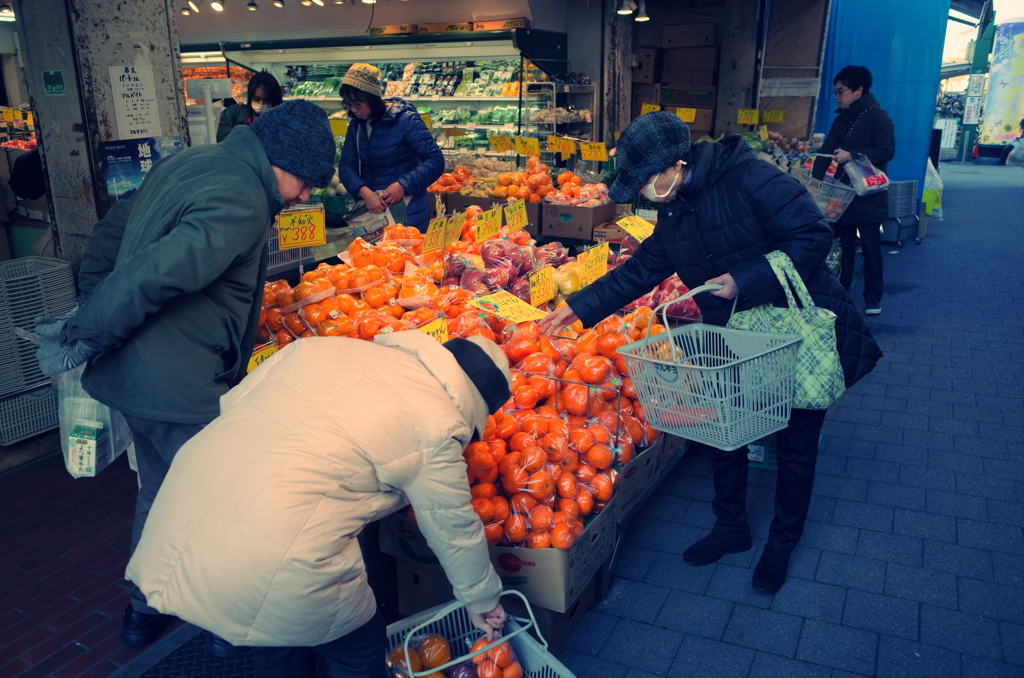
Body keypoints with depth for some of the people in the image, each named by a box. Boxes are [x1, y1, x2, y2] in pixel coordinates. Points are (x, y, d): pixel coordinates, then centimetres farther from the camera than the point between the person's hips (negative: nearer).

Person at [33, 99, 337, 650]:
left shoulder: (183, 164, 10)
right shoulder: (242, 201, -21)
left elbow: (111, 230, 17)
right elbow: (153, 276, -28)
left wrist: (91, 311, 15)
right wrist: (87, 332, -14)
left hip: (131, 373, 10)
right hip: (182, 392, -10)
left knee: (159, 491, 26)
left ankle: (144, 608, 45)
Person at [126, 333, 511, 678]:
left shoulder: (319, 346, 10)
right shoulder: (435, 425, -5)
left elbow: (232, 401, 14)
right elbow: (454, 529, 6)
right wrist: (482, 601, 23)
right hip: (267, 561, -6)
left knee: (275, 620, 32)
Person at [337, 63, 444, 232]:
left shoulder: (405, 120, -13)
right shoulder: (357, 125, 4)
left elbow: (435, 160, -16)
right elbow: (347, 165, -4)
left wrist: (403, 185, -28)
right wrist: (364, 192, -24)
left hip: (408, 211, -5)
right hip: (371, 210, 6)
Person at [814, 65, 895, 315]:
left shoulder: (878, 116, -8)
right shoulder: (841, 119, 13)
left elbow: (886, 151, -17)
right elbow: (826, 152, 6)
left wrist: (852, 155, -26)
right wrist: (814, 180, -7)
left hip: (869, 197, -6)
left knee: (871, 248, -1)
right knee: (844, 246, 10)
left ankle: (873, 299, 7)